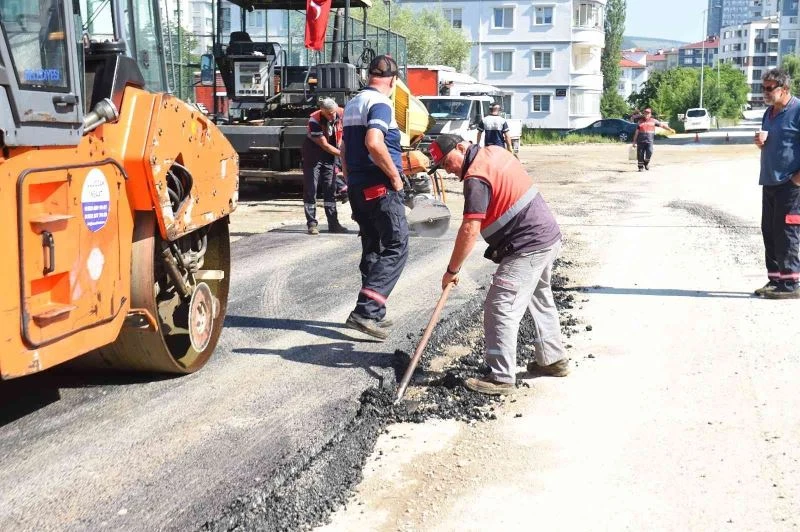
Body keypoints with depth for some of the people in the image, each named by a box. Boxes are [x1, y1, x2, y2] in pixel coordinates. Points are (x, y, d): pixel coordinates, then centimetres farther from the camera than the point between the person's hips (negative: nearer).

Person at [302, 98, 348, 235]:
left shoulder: (341, 114, -14)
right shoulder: (314, 120, -27)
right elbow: (325, 145, -23)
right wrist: (343, 155, -21)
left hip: (330, 155, 5)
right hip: (313, 155, -5)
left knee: (330, 190, 7)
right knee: (310, 189, -4)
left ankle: (333, 223, 11)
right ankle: (312, 224, 0)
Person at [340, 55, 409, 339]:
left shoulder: (352, 105, 17)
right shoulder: (380, 103, -13)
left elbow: (345, 149, 24)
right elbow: (374, 143, -29)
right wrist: (395, 176, -18)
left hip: (358, 187, 9)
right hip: (380, 187, -9)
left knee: (372, 249, 14)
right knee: (395, 249, -6)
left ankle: (373, 314, 19)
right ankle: (365, 311, -14)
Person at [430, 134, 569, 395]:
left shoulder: (476, 178, -19)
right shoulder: (495, 151, 9)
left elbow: (470, 231, -23)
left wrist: (452, 270, -15)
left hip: (528, 247, -10)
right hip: (548, 235, 10)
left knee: (500, 308, -7)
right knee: (540, 299, 23)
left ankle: (501, 378, -3)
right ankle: (553, 359, 36)